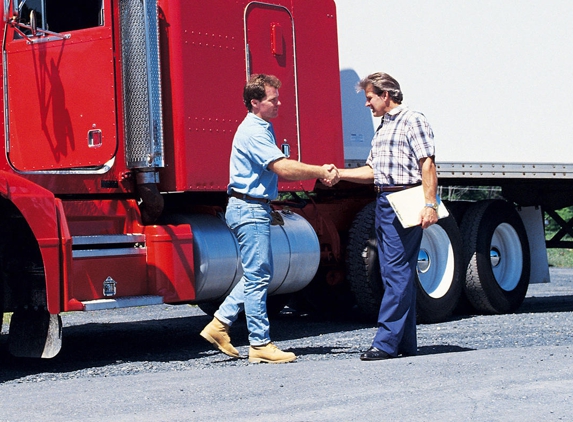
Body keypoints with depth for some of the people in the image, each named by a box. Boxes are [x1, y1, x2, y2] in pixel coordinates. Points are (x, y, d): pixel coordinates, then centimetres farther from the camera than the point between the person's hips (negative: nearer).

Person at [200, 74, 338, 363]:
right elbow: (283, 168, -25)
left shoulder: (264, 128, 16)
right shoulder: (253, 132, -17)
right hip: (249, 209, -11)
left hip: (256, 208, 11)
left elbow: (280, 171, 14)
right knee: (258, 276, -7)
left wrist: (320, 173, 2)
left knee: (259, 274, 15)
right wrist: (320, 172, -16)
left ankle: (220, 324, 17)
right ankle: (260, 344, -3)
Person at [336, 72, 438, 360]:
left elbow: (427, 164, -13)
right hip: (383, 203, 9)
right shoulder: (382, 128, 22)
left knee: (397, 272, -10)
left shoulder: (412, 121, -5)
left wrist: (430, 204, -21)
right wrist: (338, 173, 14)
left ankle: (386, 342, -13)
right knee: (394, 273, 8)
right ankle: (405, 343, 12)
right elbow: (372, 171, 23)